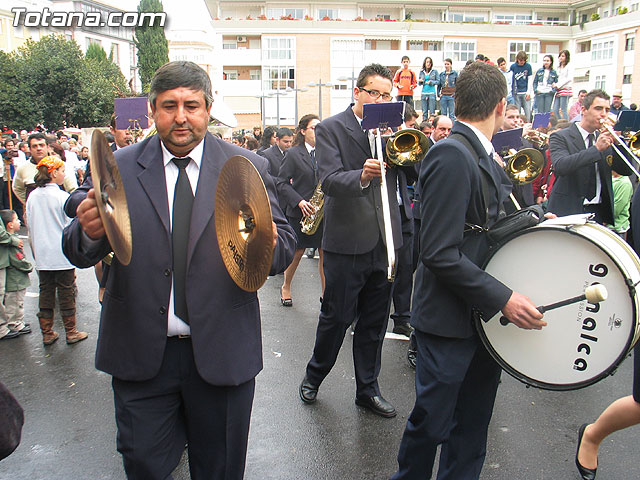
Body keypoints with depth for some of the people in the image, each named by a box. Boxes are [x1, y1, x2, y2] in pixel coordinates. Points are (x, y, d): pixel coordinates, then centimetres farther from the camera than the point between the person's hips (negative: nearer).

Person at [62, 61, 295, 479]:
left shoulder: (248, 168, -2)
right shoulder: (119, 169, 0)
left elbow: (285, 248, -4)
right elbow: (79, 253, -3)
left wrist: (269, 244, -27)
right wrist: (90, 232, -25)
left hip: (222, 352, 0)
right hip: (140, 354, 1)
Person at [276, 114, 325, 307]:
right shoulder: (293, 154, -2)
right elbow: (281, 183, -6)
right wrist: (299, 201, -17)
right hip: (300, 211, -3)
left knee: (325, 251, 2)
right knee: (298, 252, 6)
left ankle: (326, 292, 12)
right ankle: (286, 288, 28)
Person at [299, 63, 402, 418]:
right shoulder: (330, 129, -4)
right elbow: (330, 180, -16)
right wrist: (361, 176, -35)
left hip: (384, 241, 5)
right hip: (346, 241, -4)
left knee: (374, 323, 13)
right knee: (336, 318, 7)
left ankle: (368, 389, 30)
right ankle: (314, 376, 33)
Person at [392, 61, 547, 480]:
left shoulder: (485, 156, 10)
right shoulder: (451, 155, -20)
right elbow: (441, 254, -24)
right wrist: (502, 298, -22)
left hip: (486, 315, 9)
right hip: (452, 319, -9)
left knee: (473, 423, 20)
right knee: (432, 424, 9)